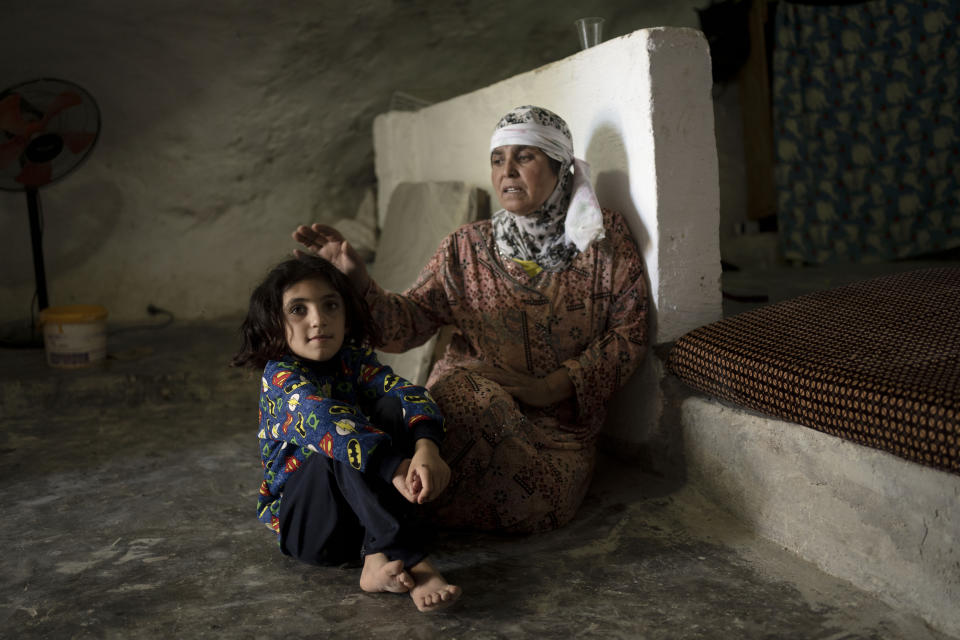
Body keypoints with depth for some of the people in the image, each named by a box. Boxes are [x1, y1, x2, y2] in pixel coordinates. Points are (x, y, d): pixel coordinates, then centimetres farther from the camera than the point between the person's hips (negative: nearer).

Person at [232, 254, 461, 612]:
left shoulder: (354, 360, 1)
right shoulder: (281, 375, -15)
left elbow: (407, 393, -17)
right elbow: (325, 421, -34)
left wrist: (426, 447, -38)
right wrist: (396, 467, -46)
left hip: (362, 511, 5)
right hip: (302, 523, -4)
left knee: (391, 409, -20)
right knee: (339, 443, -33)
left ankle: (380, 560, -28)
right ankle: (411, 562, -39)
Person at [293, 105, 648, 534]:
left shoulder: (606, 238, 2)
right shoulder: (467, 249, 5)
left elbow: (629, 333, -1)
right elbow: (409, 321, -4)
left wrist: (550, 387, -12)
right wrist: (359, 283, -26)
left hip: (559, 418, 1)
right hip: (467, 398, 0)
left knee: (540, 499, -29)